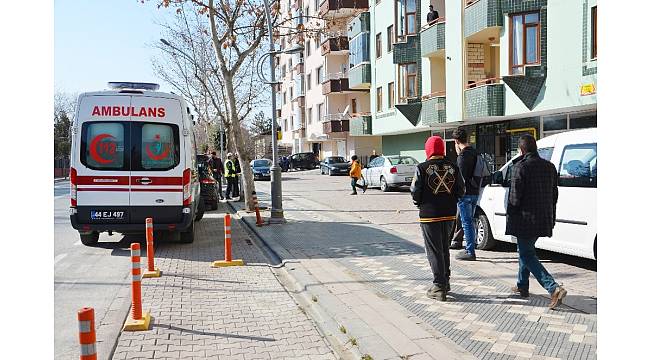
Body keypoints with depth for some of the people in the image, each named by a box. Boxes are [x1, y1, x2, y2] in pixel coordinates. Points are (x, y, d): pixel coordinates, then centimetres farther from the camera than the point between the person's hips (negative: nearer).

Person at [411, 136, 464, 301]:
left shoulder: (422, 168, -12)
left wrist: (418, 203, 10)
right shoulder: (453, 167, 1)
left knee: (434, 250, 2)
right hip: (449, 214, 5)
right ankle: (445, 282, 29)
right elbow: (461, 190, 5)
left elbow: (415, 192, -10)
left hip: (429, 214, -5)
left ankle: (439, 288, 1)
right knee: (444, 248, 19)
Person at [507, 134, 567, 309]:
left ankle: (554, 288, -16)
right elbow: (554, 195, 15)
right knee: (525, 250, 23)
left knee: (527, 255, -2)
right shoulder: (549, 166, 9)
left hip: (526, 219, -8)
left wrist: (510, 217, -4)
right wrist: (551, 219, 22)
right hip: (544, 220, 8)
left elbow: (514, 197, -16)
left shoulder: (520, 167, -14)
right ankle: (522, 286, 31)